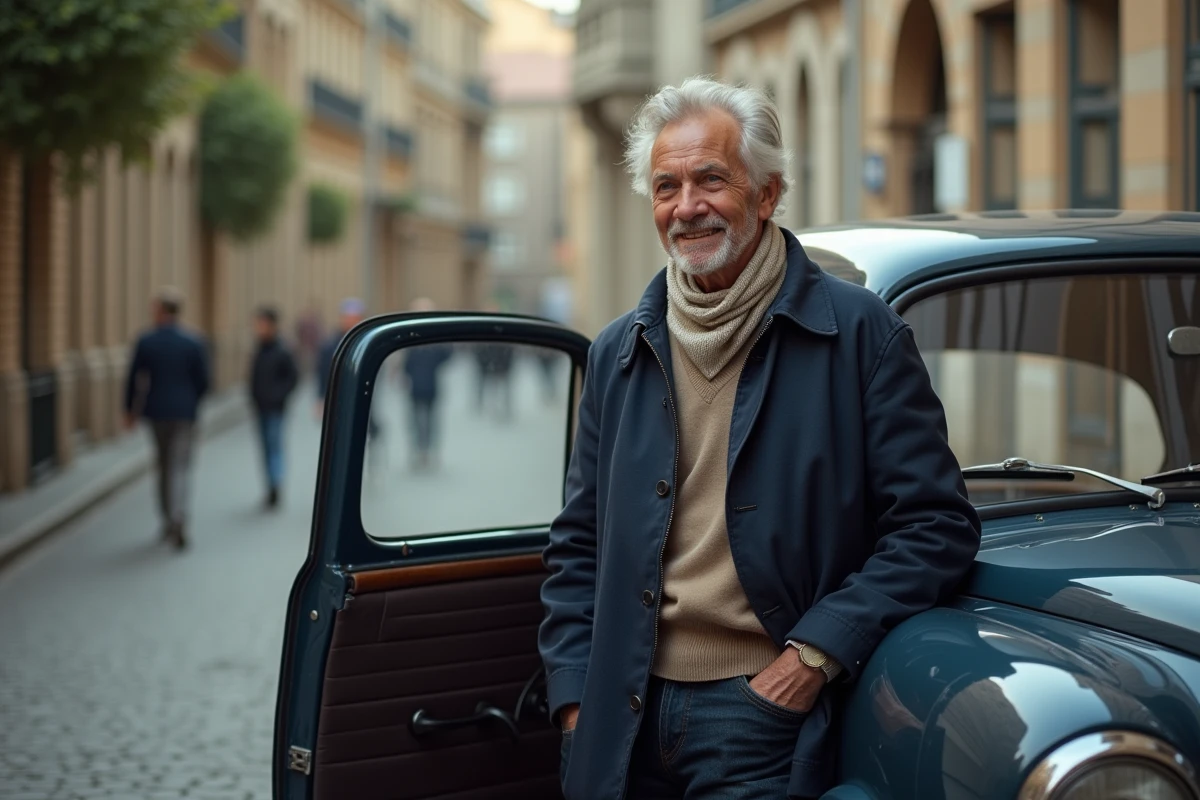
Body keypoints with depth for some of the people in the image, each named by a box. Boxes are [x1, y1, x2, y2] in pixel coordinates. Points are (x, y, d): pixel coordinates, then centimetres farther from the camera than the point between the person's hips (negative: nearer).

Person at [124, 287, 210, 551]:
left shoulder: (145, 342, -7)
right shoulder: (193, 343, -7)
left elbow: (133, 379, -4)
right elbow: (203, 382, -4)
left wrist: (130, 410, 9)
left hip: (156, 412, 1)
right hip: (184, 412, -1)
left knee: (164, 465, 17)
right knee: (181, 467, 0)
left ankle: (169, 521, 23)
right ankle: (178, 519, -19)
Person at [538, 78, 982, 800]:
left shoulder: (861, 333, -5)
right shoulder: (620, 353, 9)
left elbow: (939, 525, -7)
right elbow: (578, 545, 13)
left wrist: (817, 653, -14)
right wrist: (574, 693, 3)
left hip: (766, 708, -4)